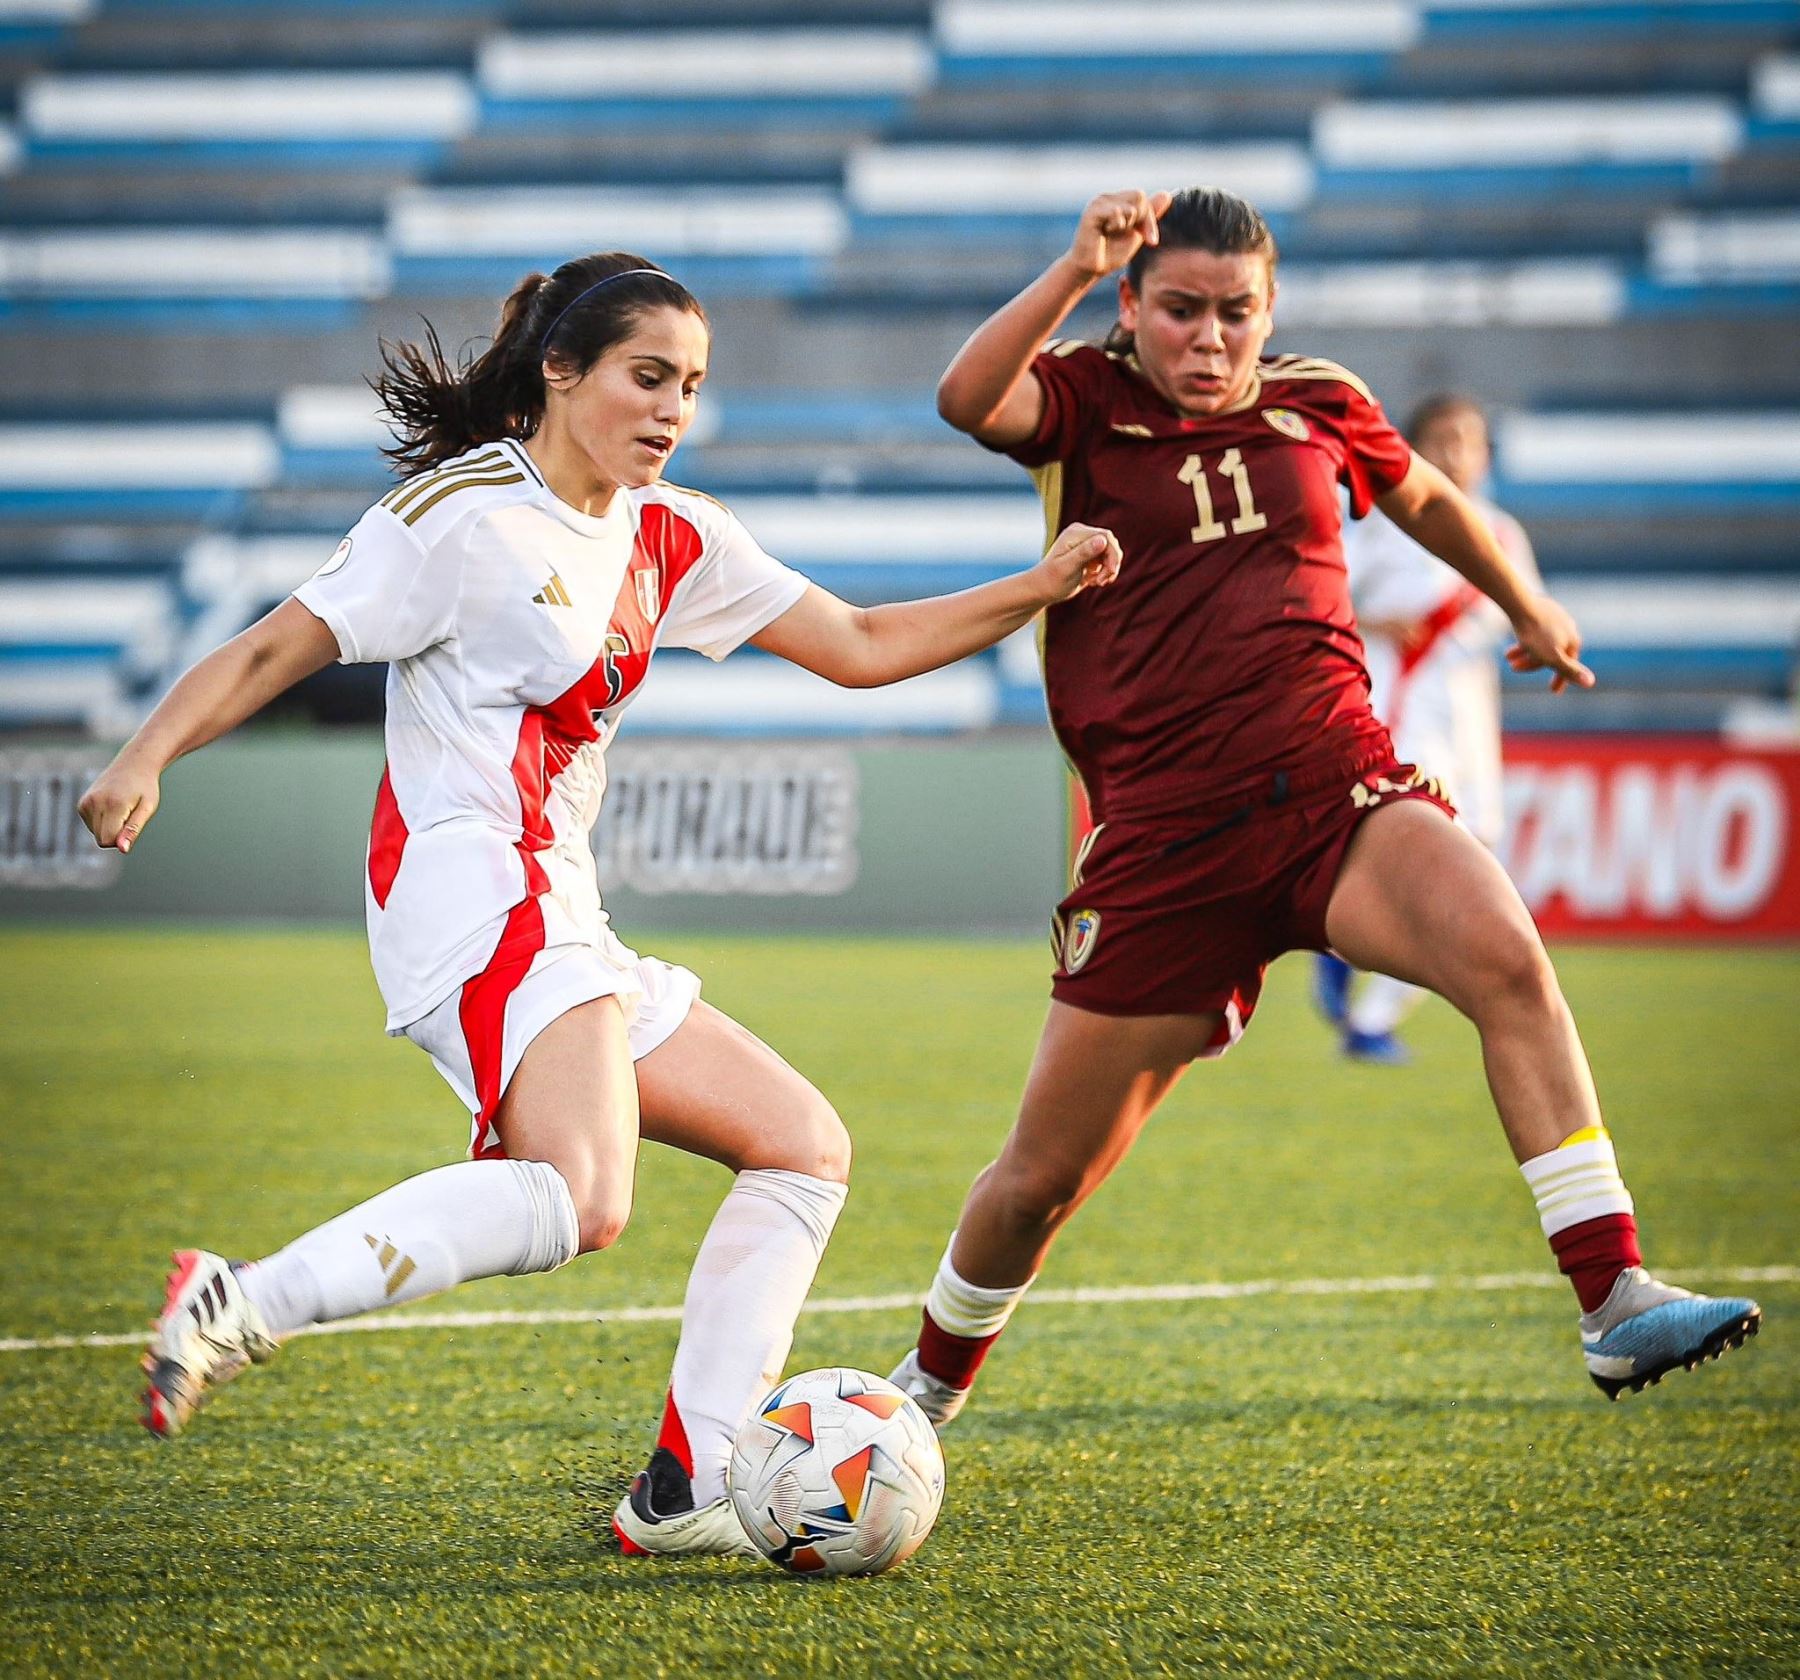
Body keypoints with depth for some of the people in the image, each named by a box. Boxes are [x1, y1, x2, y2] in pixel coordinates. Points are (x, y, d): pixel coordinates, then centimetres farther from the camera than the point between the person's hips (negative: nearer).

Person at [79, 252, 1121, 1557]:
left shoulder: (672, 537, 16)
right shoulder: (464, 514, -5)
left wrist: (1037, 590, 10)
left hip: (561, 925, 9)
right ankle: (241, 1306, -27)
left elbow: (861, 647, 20)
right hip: (470, 891, -9)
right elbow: (273, 651, -7)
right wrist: (149, 756, -22)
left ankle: (689, 1487, 3)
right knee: (582, 1199, -31)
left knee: (806, 1149, 8)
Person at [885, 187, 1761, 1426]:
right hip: (1165, 836, -2)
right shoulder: (1087, 402, 1)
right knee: (1046, 1175, 4)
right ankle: (932, 1385, 33)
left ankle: (1617, 1303, -33)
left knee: (1507, 959, -29)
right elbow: (968, 399, -22)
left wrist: (1526, 605, 43)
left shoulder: (1317, 406, 11)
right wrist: (1077, 271, -33)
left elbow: (1424, 497, 32)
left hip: (1336, 787, 2)